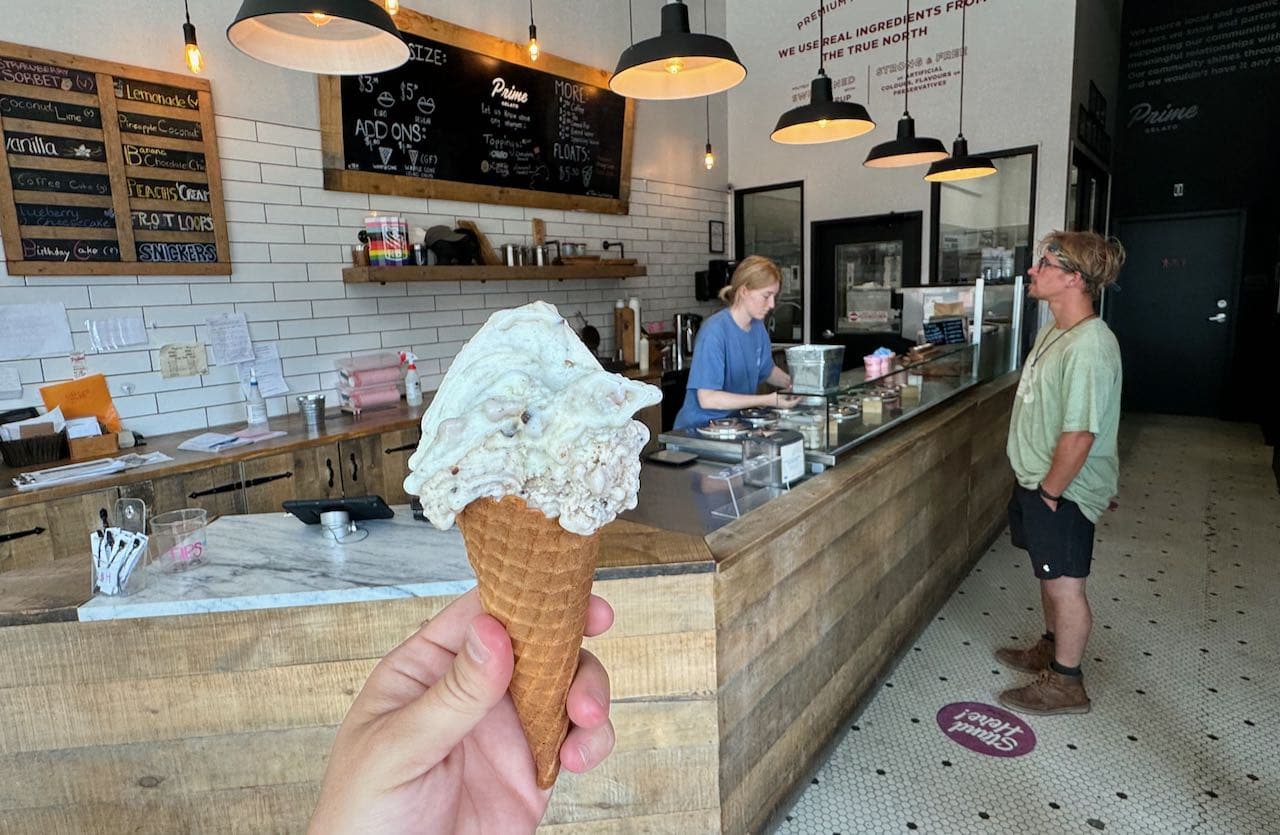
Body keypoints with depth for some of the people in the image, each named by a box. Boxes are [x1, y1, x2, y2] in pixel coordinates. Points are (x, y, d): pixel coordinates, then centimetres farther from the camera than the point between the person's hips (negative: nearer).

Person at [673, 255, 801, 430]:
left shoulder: (757, 326, 5)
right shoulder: (715, 331, -19)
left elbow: (767, 370, 23)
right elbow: (707, 399, -23)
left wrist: (792, 383, 3)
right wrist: (768, 400, -23)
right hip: (699, 428, -7)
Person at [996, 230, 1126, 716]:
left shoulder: (1088, 346, -26)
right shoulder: (1055, 331, 6)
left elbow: (1079, 435, -27)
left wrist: (1049, 491, -16)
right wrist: (1035, 486, 18)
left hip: (1062, 492, -9)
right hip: (1038, 479, 9)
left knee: (1064, 584, 6)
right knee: (1049, 576, 23)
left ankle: (1064, 684, 24)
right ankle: (1051, 650, 42)